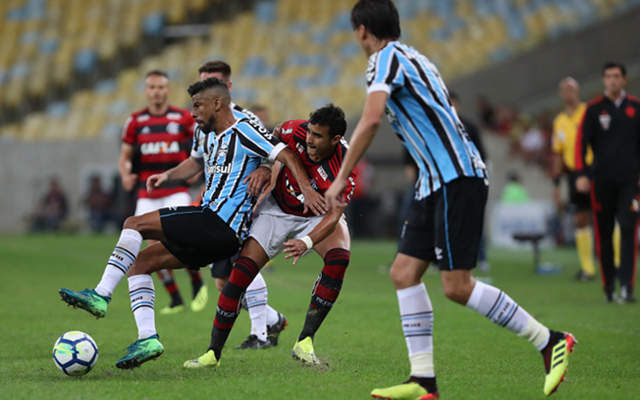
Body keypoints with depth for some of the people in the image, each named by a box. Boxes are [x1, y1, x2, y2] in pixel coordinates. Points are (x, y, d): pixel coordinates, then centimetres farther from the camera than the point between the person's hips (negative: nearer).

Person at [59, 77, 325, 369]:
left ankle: (101, 295, -16)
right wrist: (168, 176, 19)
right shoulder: (206, 133, 19)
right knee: (139, 262, 7)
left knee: (134, 224, -11)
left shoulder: (243, 130, -7)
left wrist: (307, 189, -25)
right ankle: (147, 339, -4)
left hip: (220, 224, -9)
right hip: (213, 234, 9)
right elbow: (196, 162, 38)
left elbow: (287, 156, -12)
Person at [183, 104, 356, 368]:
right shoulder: (296, 131, -24)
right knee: (241, 272, -12)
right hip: (278, 209, 2)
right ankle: (213, 353, -1)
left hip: (317, 217, -2)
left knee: (338, 259, -31)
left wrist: (306, 242, -56)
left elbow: (332, 217, -41)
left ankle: (305, 342, -23)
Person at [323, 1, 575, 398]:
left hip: (458, 178, -10)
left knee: (458, 286, -11)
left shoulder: (386, 57, -8)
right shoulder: (413, 57, 21)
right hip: (438, 182, 10)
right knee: (404, 272, 4)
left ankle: (550, 341, -2)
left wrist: (342, 178, -18)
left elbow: (371, 119, -22)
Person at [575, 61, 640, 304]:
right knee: (603, 234, 3)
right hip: (602, 179, 0)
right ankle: (608, 287, 11)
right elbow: (582, 141, 0)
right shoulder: (594, 109, 4)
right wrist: (582, 174, -11)